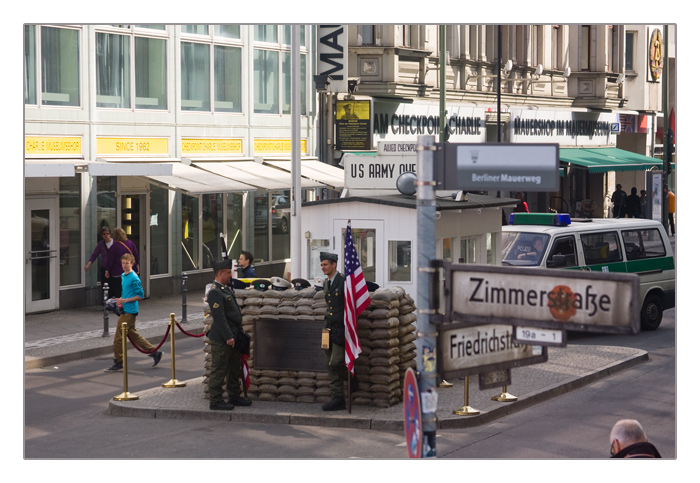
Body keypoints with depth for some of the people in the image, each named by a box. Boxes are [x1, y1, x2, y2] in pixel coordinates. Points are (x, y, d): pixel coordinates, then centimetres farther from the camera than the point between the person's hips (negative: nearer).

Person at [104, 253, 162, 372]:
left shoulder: (134, 278, -15)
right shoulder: (123, 276, 13)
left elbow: (140, 295, -16)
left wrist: (125, 300, -19)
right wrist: (120, 300, 9)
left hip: (129, 312, -10)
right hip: (125, 311, 10)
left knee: (119, 337, -6)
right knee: (133, 334, 15)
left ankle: (119, 363, 3)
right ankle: (154, 352, 23)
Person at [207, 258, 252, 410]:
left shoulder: (226, 289, 14)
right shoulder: (215, 292, -17)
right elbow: (219, 318, -22)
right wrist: (228, 337, -23)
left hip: (232, 337, 10)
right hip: (221, 340, -10)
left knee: (234, 369, 17)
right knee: (219, 370, -3)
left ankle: (234, 397, 27)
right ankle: (216, 401, 2)